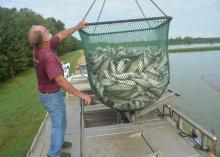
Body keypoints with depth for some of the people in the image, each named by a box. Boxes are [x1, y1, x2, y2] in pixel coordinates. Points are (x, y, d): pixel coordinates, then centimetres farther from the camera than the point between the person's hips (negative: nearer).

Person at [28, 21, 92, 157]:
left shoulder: (41, 47, -6)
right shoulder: (47, 56, -33)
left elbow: (61, 35, 7)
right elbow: (60, 81, -38)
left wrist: (77, 27, 12)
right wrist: (81, 94, -34)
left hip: (50, 92, 9)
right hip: (52, 95, -9)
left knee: (59, 120, 26)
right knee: (59, 123, 9)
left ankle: (58, 141, 48)